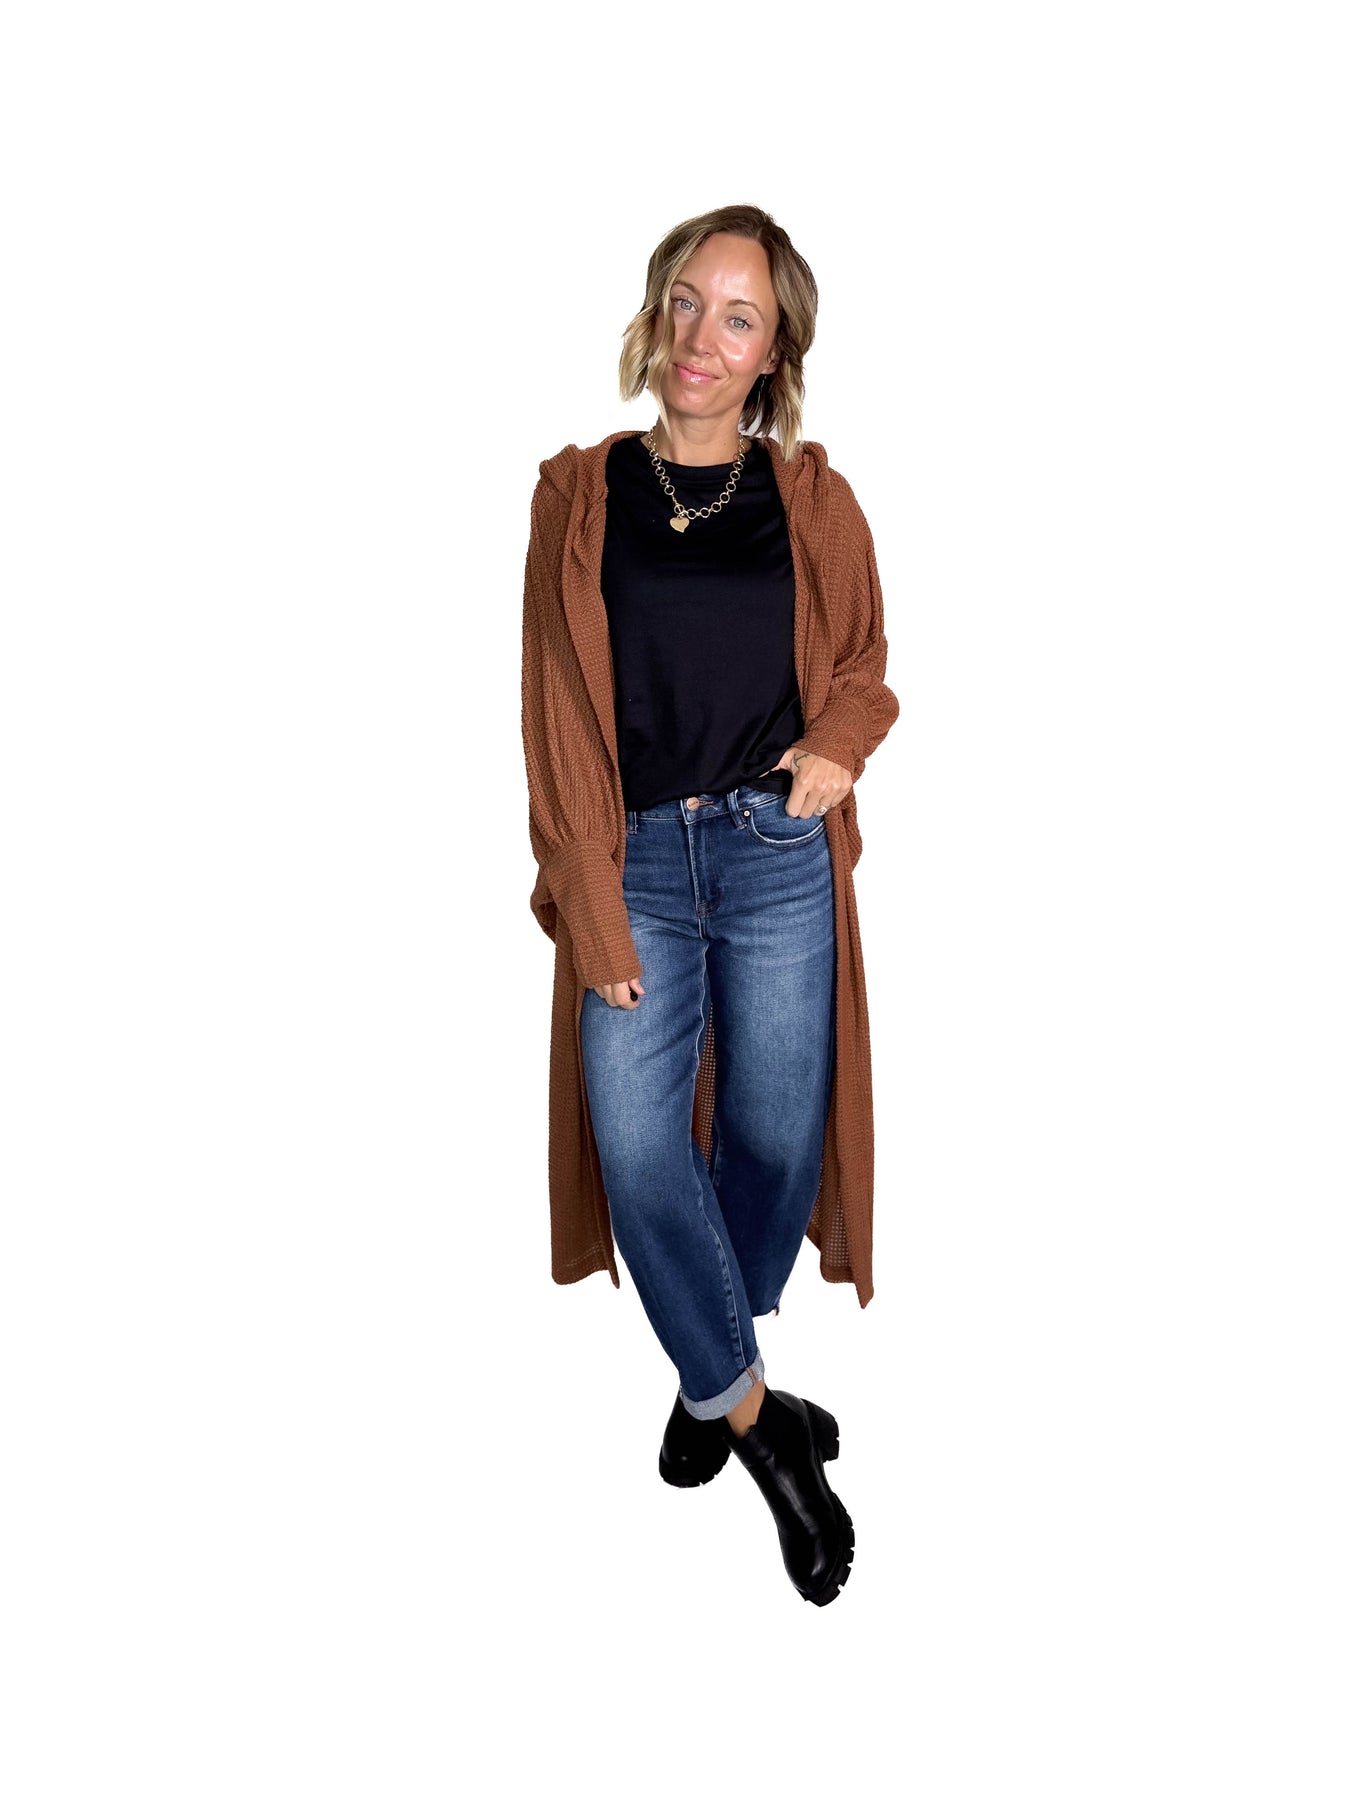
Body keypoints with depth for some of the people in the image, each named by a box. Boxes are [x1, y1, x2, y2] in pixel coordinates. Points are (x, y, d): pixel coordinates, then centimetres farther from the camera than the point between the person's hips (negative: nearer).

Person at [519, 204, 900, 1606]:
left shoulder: (810, 502, 4)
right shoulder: (580, 494, 3)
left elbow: (863, 664, 17)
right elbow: (556, 709, 0)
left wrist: (838, 744, -8)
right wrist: (593, 909, -6)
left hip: (777, 857, 1)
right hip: (636, 863, 0)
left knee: (774, 1135, 5)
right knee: (636, 1142, -8)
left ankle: (715, 1374, 33)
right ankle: (748, 1405, 12)